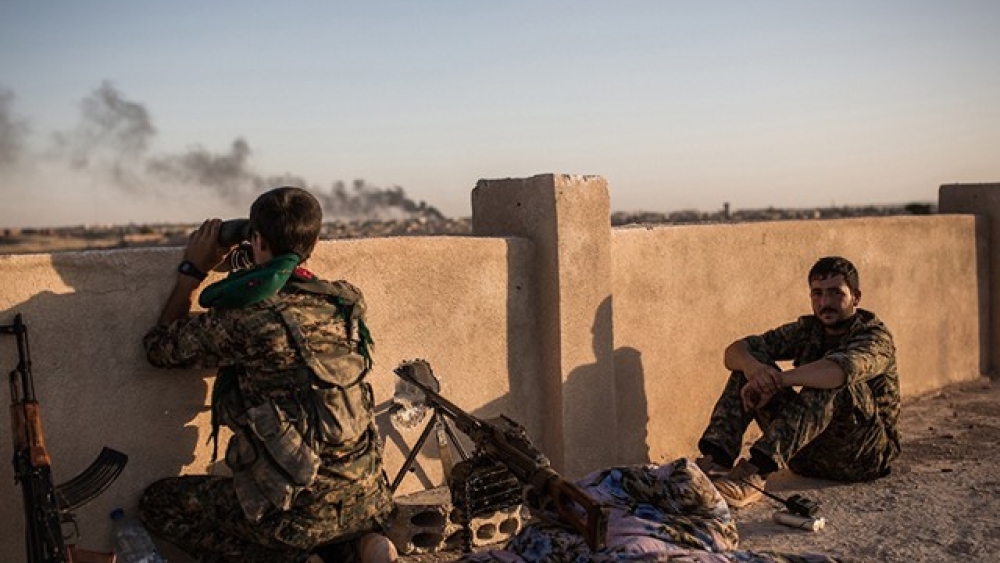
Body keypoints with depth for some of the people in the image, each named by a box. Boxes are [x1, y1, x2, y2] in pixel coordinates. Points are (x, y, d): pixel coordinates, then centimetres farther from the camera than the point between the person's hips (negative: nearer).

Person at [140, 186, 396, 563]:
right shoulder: (347, 302, 0)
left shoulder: (246, 318, -17)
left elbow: (159, 348, 2)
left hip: (301, 510, -6)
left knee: (156, 501, 16)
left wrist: (192, 270, 10)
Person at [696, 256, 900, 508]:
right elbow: (735, 350, -4)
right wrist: (752, 367, -27)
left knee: (833, 380, -34)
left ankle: (756, 473, -47)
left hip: (866, 454, -5)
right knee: (753, 361, -9)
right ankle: (715, 459, -28)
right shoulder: (807, 329, 8)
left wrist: (776, 380, -37)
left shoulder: (875, 336, -9)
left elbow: (843, 369, -35)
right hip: (809, 455, 5)